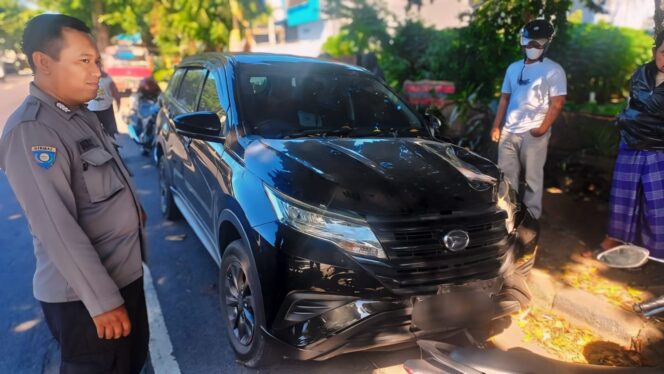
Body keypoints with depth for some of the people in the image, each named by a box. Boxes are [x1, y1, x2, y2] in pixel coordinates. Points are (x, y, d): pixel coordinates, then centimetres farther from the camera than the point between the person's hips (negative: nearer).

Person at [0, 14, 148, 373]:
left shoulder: (80, 115, 7)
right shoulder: (30, 132, -23)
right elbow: (58, 229, -26)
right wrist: (102, 300, -25)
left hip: (124, 273, 9)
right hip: (83, 294, -9)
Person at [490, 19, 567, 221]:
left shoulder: (553, 70, -3)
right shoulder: (513, 68, 13)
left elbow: (557, 103, -8)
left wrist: (543, 128, -15)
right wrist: (496, 126, 10)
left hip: (533, 134, -5)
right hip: (509, 131, 5)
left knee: (532, 178, 3)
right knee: (506, 176, 8)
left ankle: (531, 216, 13)